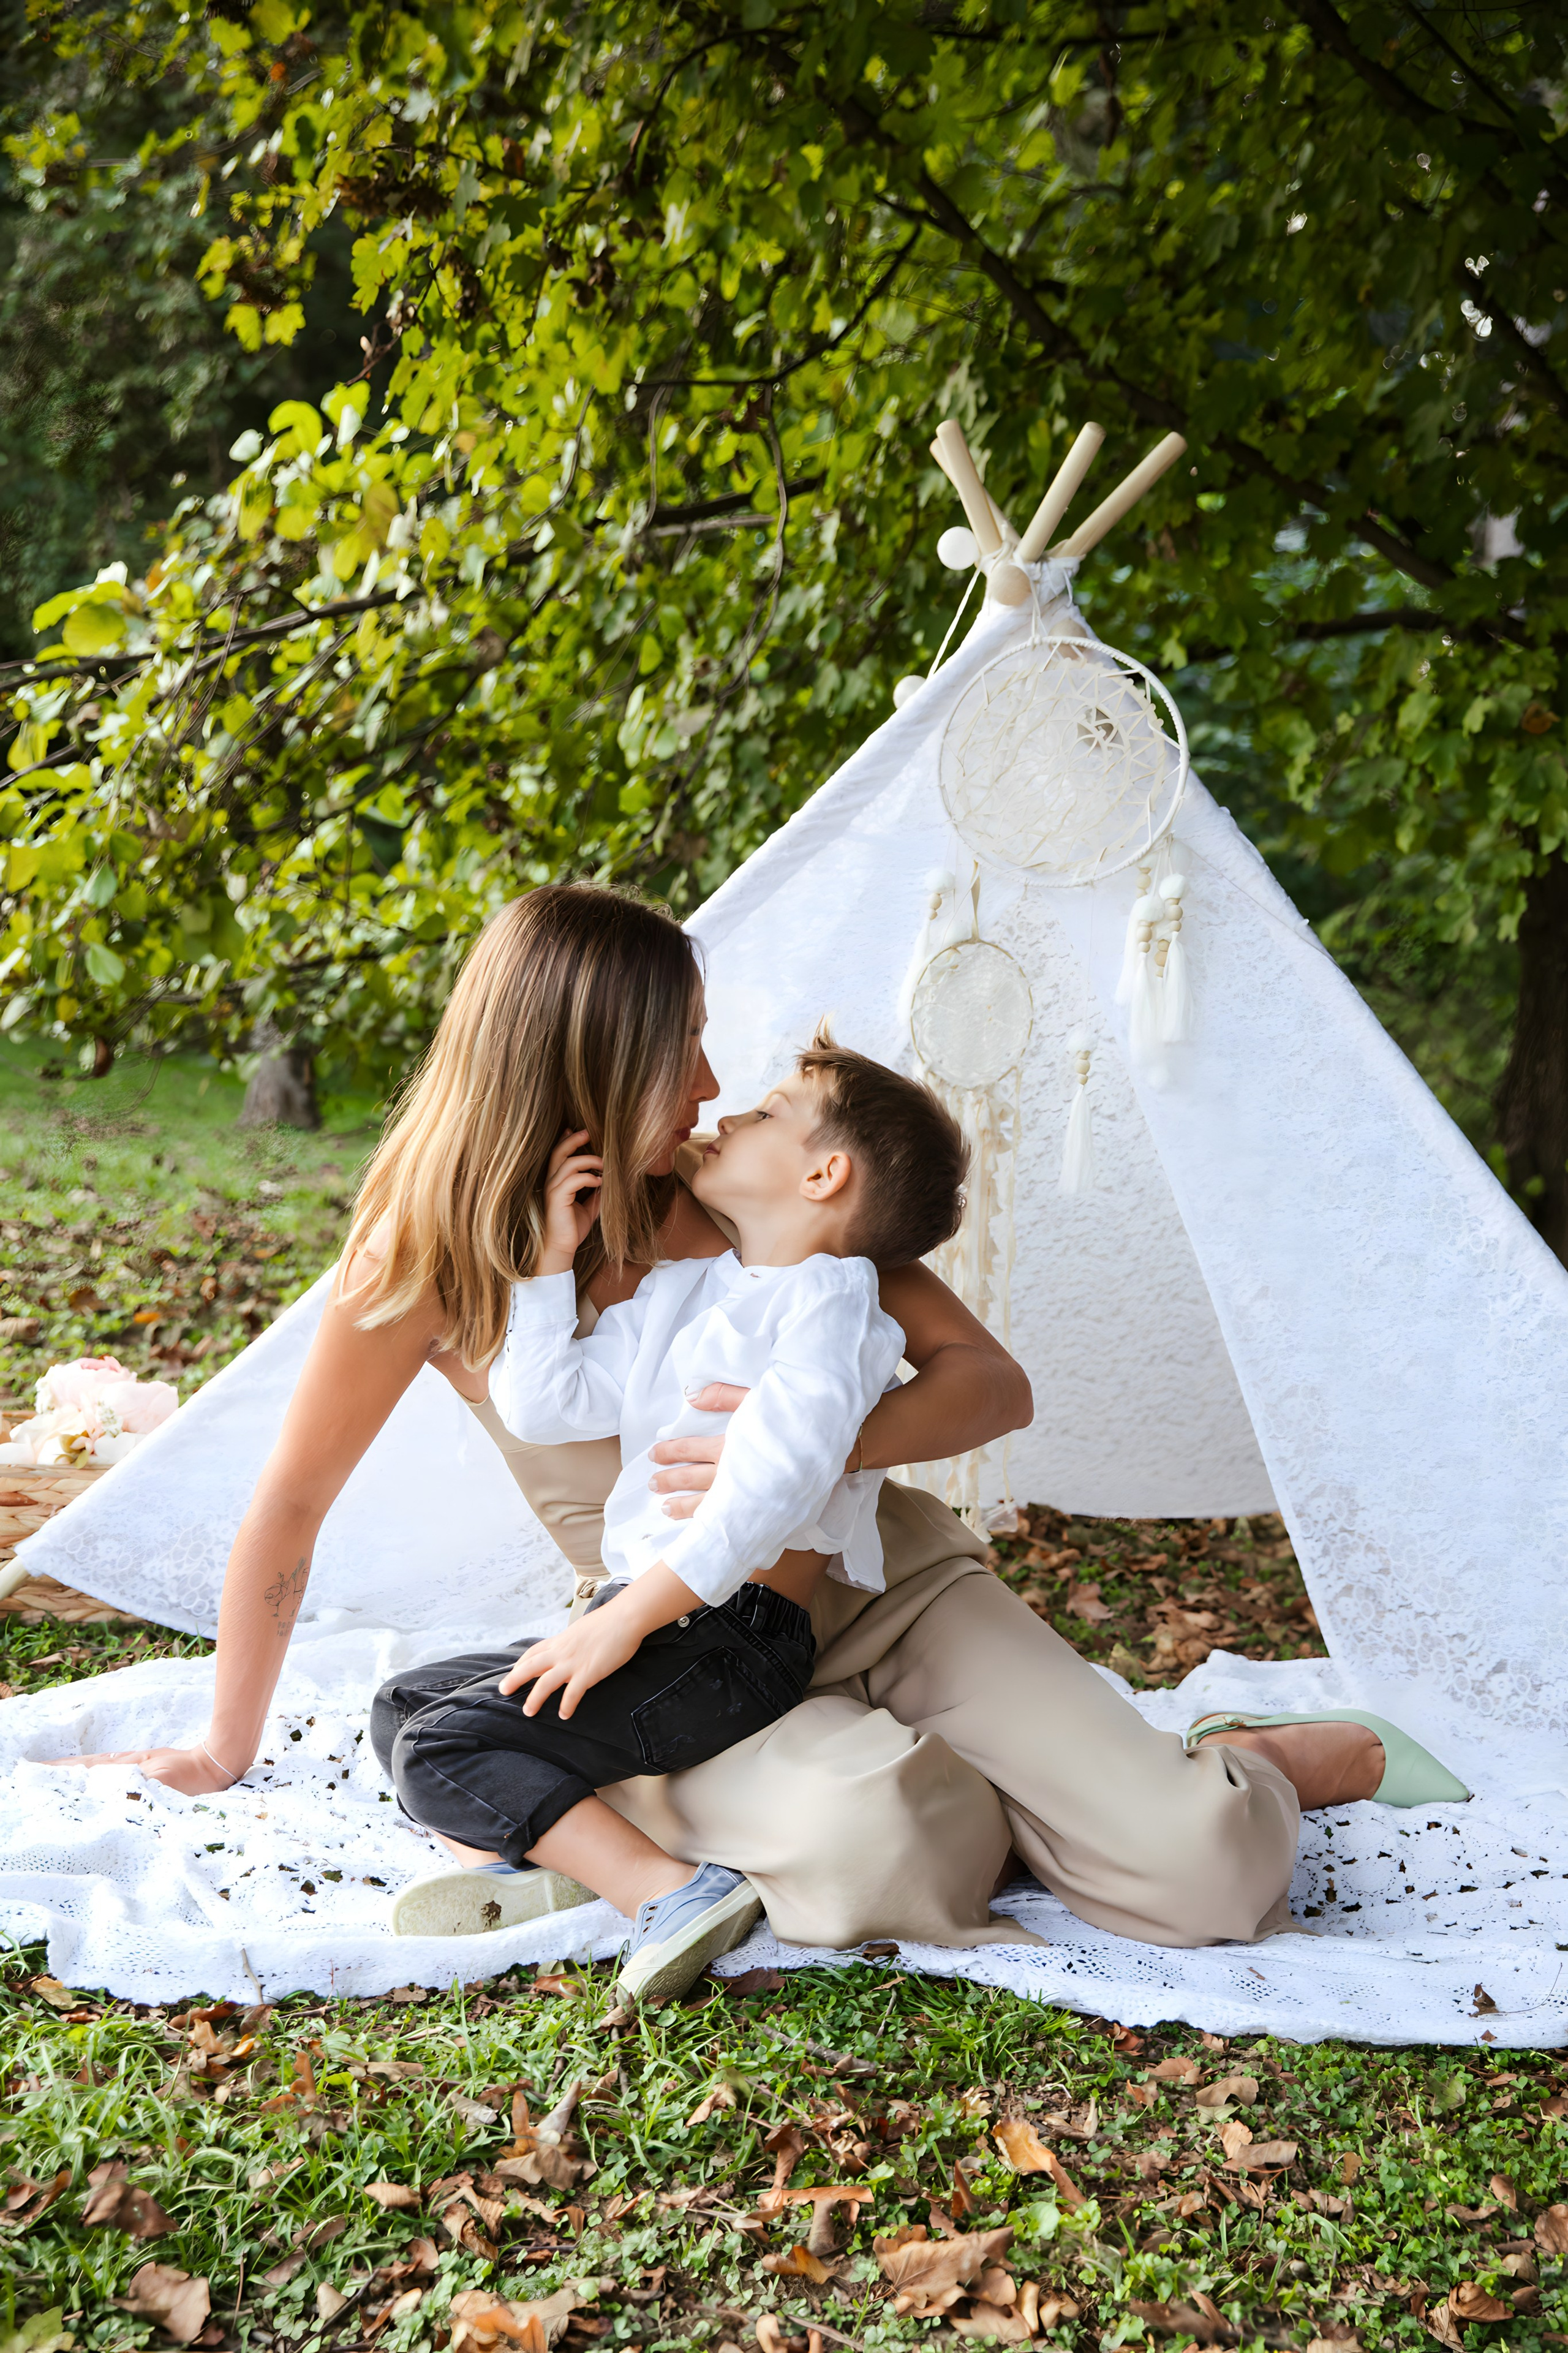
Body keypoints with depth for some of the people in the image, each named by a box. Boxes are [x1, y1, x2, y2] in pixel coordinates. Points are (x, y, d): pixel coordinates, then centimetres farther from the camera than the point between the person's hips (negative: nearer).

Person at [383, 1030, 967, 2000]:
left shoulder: (827, 1309, -10)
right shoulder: (680, 1288, 17)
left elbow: (773, 1489, -23)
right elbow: (545, 1404, 14)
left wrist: (630, 1618, -26)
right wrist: (554, 1258, 8)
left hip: (733, 1637, -9)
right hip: (642, 1618, 9)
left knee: (443, 1750, -17)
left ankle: (674, 1890, -19)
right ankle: (561, 1857, -5)